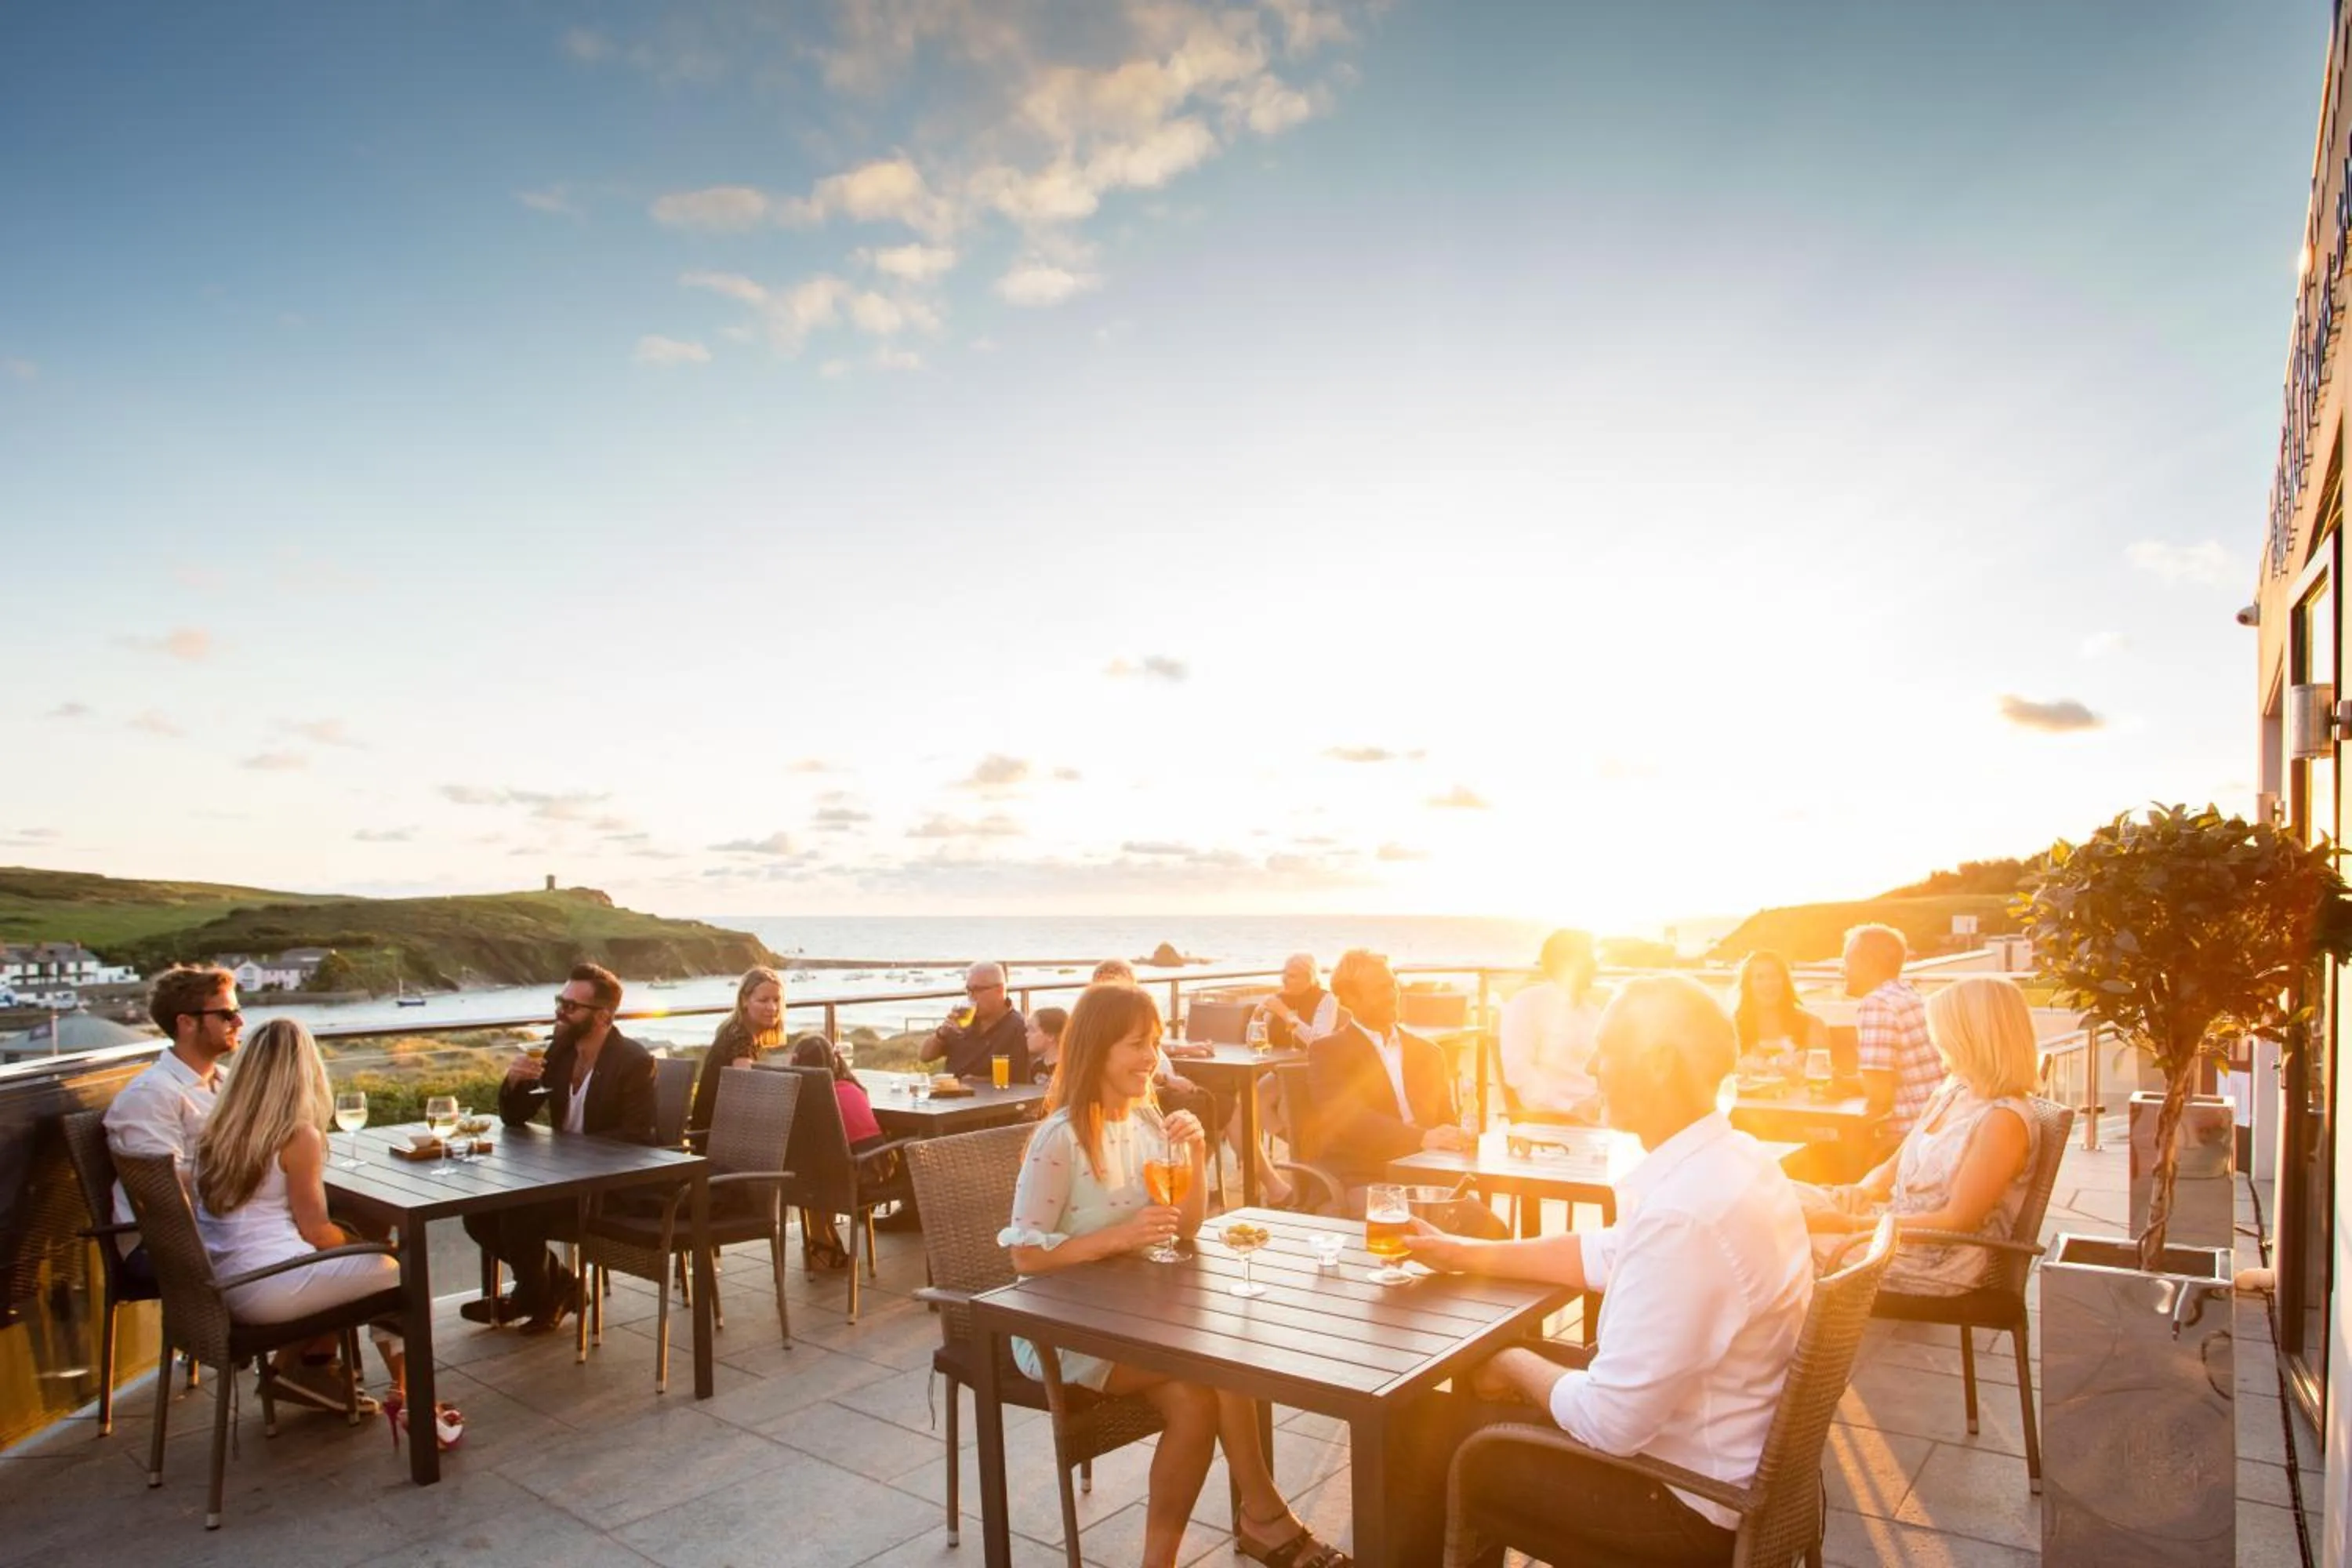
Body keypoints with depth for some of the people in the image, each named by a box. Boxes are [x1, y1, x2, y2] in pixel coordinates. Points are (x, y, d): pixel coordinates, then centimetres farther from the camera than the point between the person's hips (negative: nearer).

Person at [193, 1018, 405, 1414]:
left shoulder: (219, 1128, 7)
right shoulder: (299, 1135, -14)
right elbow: (316, 1231, -9)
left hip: (221, 1286, 8)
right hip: (268, 1289, -8)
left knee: (349, 1262, 23)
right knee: (402, 1274, 8)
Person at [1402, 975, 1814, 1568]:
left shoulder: (1683, 1214, -34)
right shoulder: (1731, 1158, -2)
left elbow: (1609, 1423, -27)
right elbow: (1608, 1253, 13)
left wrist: (1516, 1366, -8)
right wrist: (1467, 1254, 10)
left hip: (1693, 1501, -8)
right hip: (1731, 1458, 9)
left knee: (1434, 1431, 3)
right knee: (1508, 1360, 20)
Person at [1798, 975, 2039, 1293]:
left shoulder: (2003, 1120, -16)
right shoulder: (1950, 1093, 12)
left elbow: (1958, 1220, -19)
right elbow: (1896, 1165, 16)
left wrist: (1855, 1225, -21)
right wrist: (1862, 1192, -7)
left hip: (1940, 1263, -8)